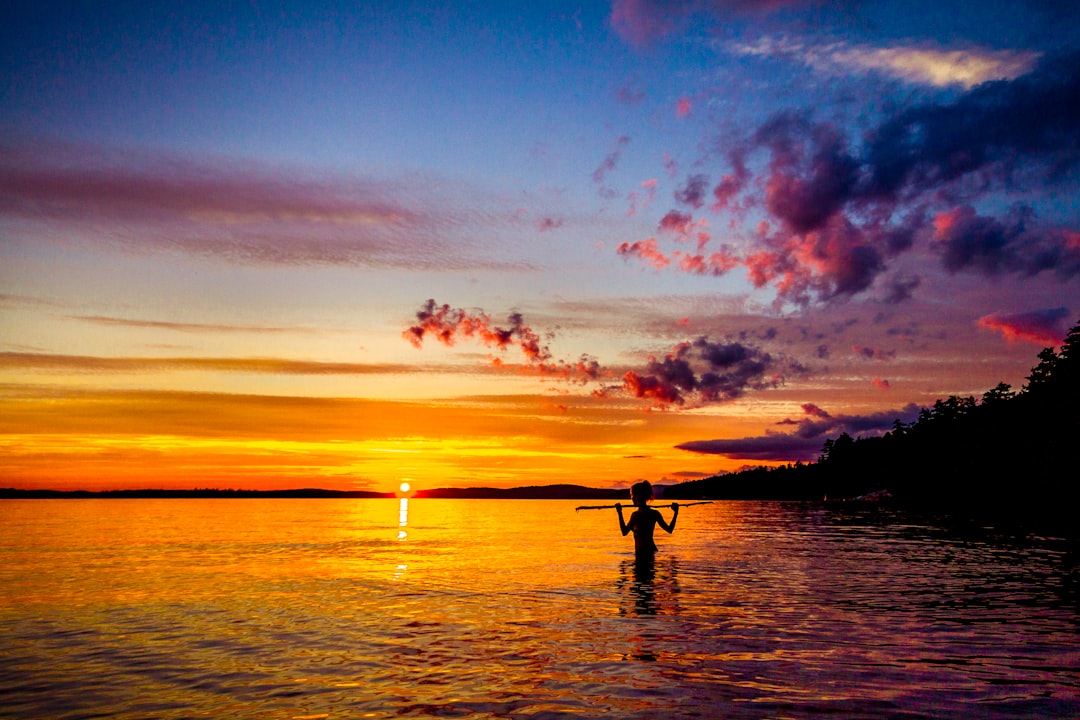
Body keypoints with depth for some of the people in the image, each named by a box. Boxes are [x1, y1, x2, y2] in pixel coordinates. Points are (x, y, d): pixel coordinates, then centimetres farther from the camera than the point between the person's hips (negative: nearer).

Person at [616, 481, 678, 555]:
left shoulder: (636, 514, -16)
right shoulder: (655, 513, 5)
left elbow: (625, 532, -22)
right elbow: (669, 530, 11)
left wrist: (620, 513, -23)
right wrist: (676, 513, 20)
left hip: (641, 551, -8)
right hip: (651, 549, 8)